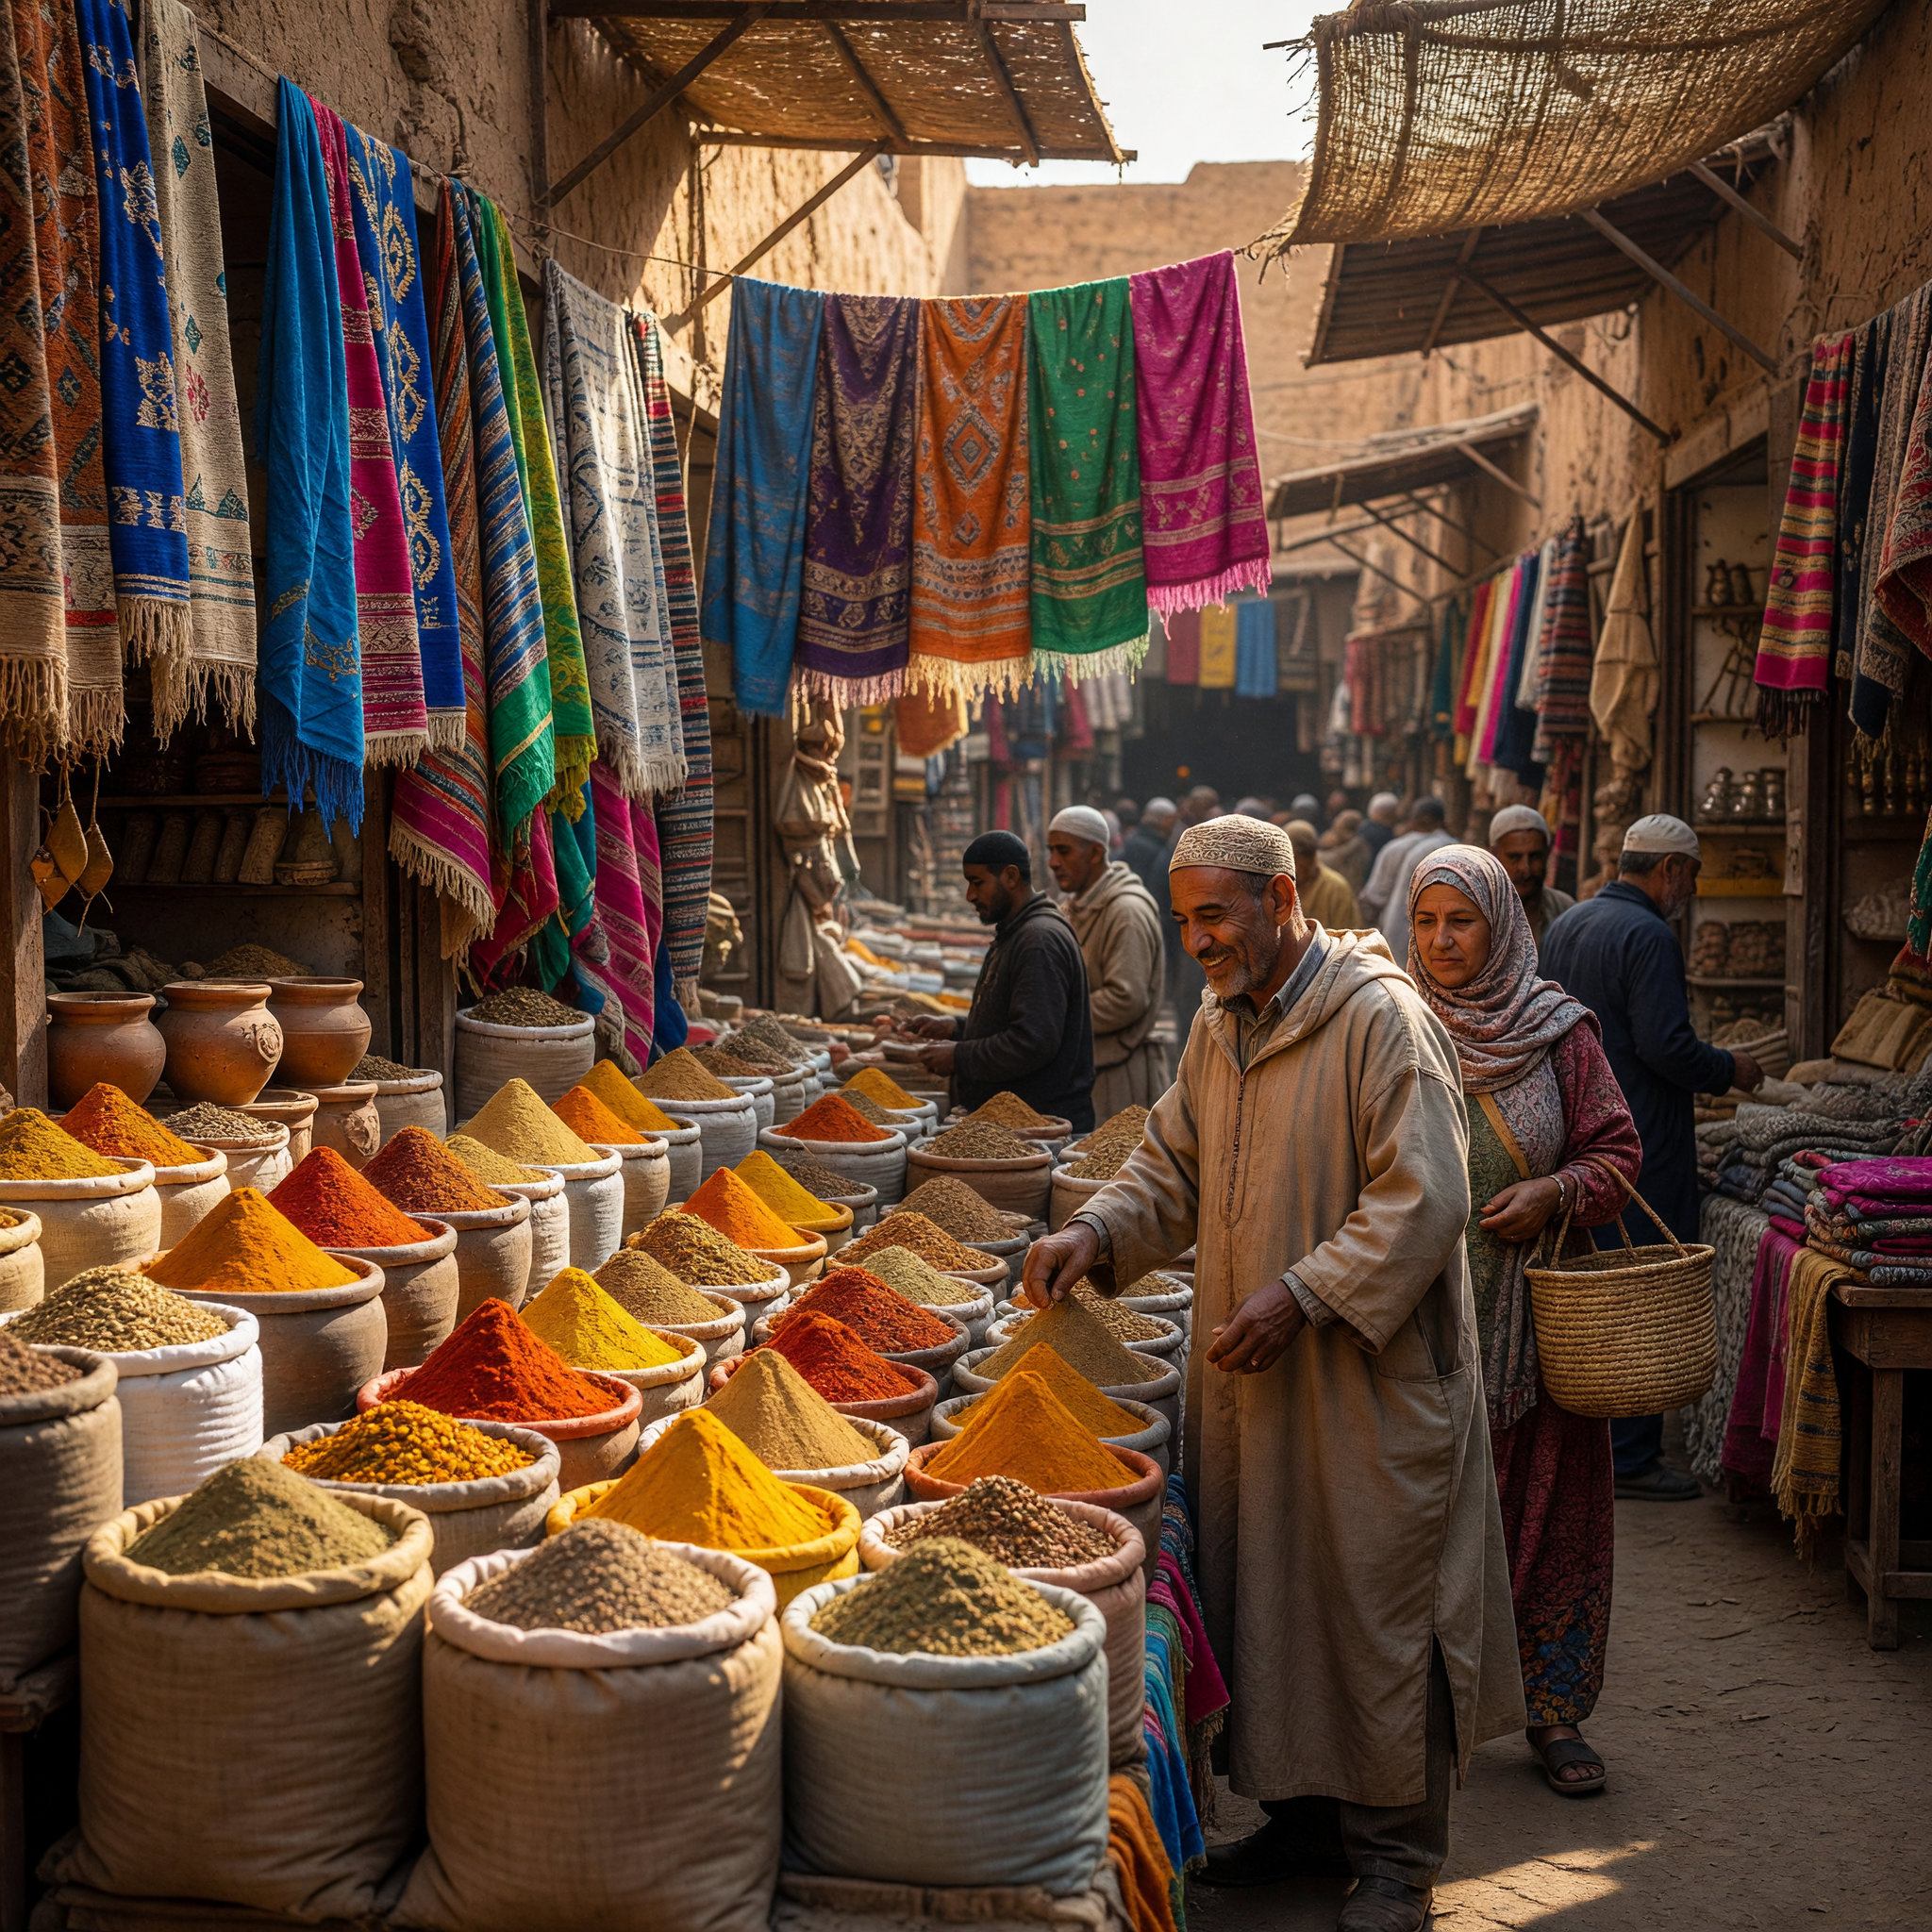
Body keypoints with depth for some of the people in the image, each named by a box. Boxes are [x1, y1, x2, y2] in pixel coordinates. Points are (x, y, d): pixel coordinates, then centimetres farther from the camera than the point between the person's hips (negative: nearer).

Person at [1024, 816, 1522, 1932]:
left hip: (1372, 1380, -7)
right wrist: (1097, 1233, -1)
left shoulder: (1382, 1020, -15)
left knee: (1377, 1604, 1)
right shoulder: (1219, 1027, 11)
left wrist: (1303, 1295, -23)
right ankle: (1306, 1808, 30)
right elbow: (1174, 1168, 17)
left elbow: (1422, 1198, -19)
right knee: (1267, 1594, 14)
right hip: (1249, 1380, 8)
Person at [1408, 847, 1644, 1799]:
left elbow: (1618, 1152, 3)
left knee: (1549, 1509, 4)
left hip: (1537, 1316, 0)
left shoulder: (1558, 1029, 1)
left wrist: (1553, 1192, -14)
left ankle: (1554, 1709, 16)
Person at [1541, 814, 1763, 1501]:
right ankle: (1630, 1458, 3)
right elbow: (1665, 1047, -23)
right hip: (1639, 1148, -9)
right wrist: (1730, 1069, -4)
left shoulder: (1564, 926, 13)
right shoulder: (1648, 936, -16)